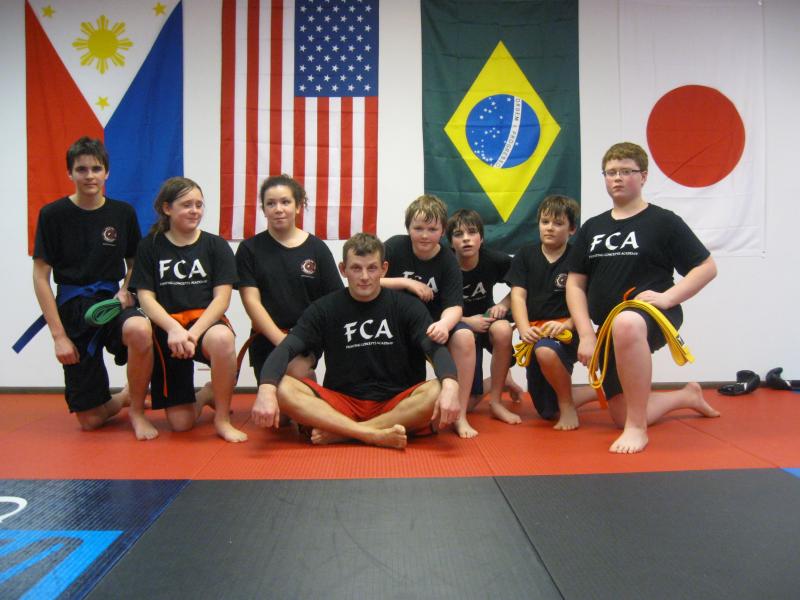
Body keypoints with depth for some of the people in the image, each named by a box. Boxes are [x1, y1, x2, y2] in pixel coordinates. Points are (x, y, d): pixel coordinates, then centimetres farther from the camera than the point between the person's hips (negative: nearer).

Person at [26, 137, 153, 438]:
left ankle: (136, 408, -13)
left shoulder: (123, 212, 2)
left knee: (140, 330, -39)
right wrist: (58, 334, -9)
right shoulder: (53, 215, -4)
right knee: (90, 420, -3)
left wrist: (126, 290, -7)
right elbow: (41, 277, -3)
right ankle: (126, 397, 34)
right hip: (72, 308, -1)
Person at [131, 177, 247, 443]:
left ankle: (222, 417, -19)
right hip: (166, 329, 1)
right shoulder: (150, 246, 6)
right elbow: (146, 297, -1)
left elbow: (221, 298, -4)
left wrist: (193, 333, -20)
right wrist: (174, 329, -20)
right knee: (180, 424, -4)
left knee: (222, 338, -41)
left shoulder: (215, 245, 4)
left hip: (206, 322, -1)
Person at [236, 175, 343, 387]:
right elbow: (251, 300, -4)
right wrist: (283, 342, -15)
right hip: (267, 341, 2)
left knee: (297, 373, -26)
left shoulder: (317, 248, 2)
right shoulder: (250, 248, 3)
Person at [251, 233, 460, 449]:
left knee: (438, 391, -30)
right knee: (281, 388, -24)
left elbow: (436, 348, -14)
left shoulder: (407, 306, 0)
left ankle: (339, 433, -27)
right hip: (341, 404, 1)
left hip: (396, 405, 0)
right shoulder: (324, 309, 2)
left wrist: (450, 385, -36)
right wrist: (266, 389, -30)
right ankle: (375, 434, -34)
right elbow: (286, 349, -9)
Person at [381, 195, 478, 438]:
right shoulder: (395, 247, -9)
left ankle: (460, 415, -15)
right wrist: (407, 283, -20)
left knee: (464, 337, -29)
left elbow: (455, 306, -18)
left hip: (432, 323, 1)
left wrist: (444, 324, -42)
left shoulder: (448, 261, -8)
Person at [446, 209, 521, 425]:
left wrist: (504, 304, -15)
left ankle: (496, 401, -18)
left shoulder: (495, 260, -15)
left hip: (486, 317, 1)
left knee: (503, 330, -37)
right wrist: (466, 322, -25)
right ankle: (499, 381, 26)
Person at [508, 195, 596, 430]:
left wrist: (566, 324, -26)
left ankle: (567, 403, -14)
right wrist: (524, 328, -21)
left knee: (545, 351, -42)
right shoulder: (525, 256, 5)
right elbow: (518, 295, -4)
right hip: (534, 335, 5)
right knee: (547, 411, 10)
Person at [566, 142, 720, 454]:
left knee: (626, 324, -43)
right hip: (611, 329, 6)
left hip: (655, 318, -6)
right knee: (622, 415, 6)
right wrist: (586, 334, -5)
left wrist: (667, 297, -17)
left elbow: (707, 267, -1)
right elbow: (575, 283, 8)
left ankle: (637, 428, -30)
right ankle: (687, 395, 37)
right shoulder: (592, 228, 12)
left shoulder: (663, 221, 0)